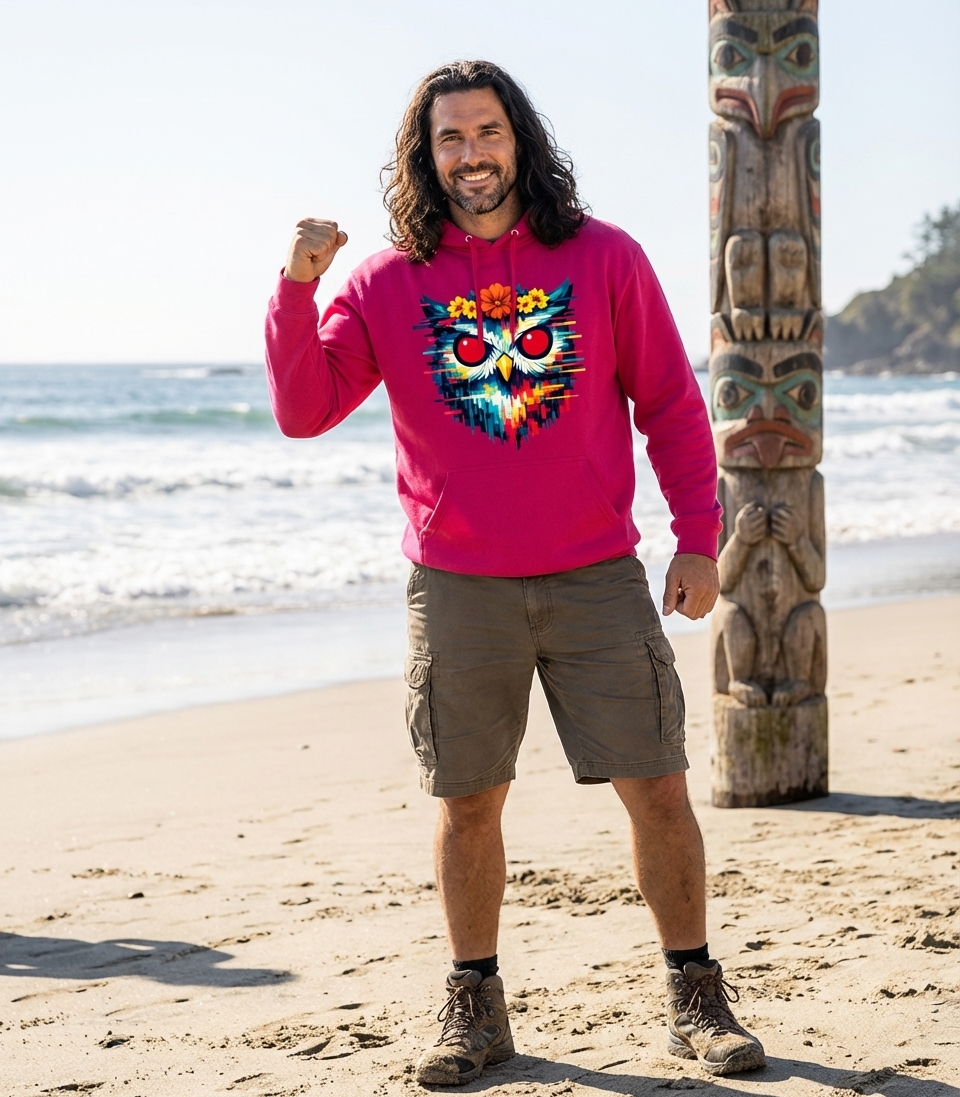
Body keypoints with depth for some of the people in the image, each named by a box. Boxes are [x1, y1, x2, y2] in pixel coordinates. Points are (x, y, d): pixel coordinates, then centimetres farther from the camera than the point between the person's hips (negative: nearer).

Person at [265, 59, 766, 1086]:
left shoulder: (604, 259, 2)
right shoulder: (386, 282, 3)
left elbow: (672, 406, 7)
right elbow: (304, 412, -1)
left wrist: (698, 538, 2)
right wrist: (296, 288, -14)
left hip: (597, 578, 0)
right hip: (458, 590, 1)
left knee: (656, 787, 0)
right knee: (467, 803, 6)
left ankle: (695, 999, 15)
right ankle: (473, 1006, 21)